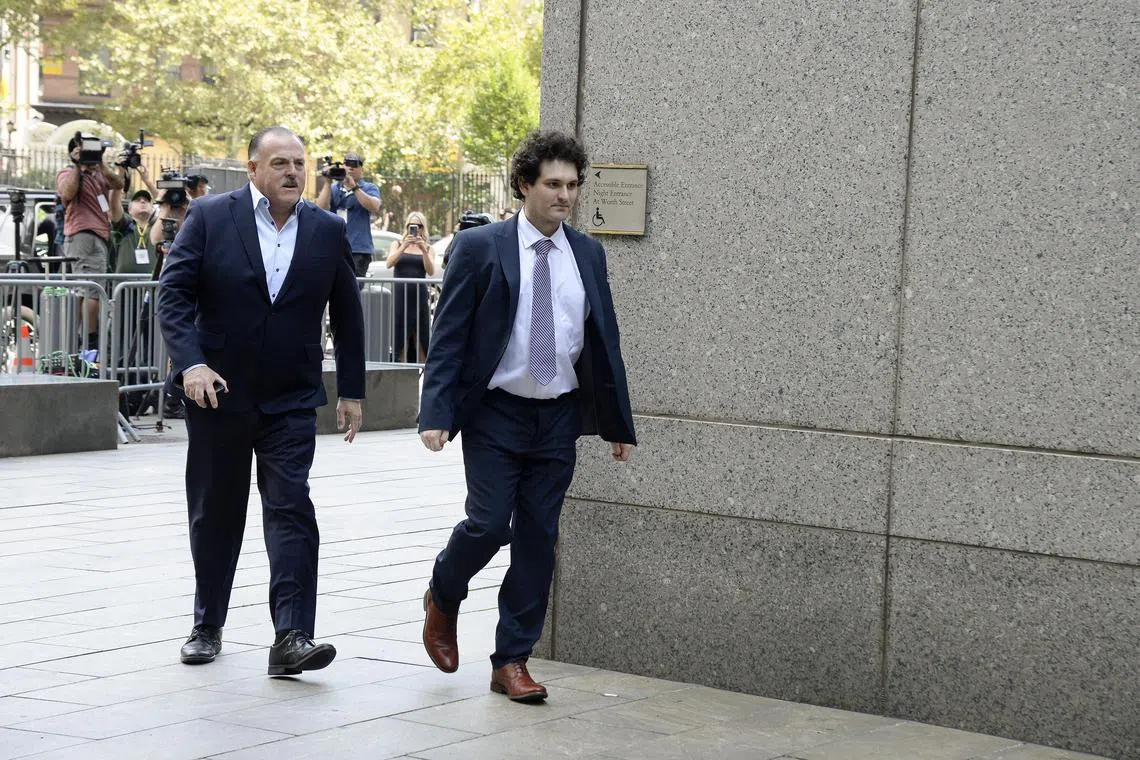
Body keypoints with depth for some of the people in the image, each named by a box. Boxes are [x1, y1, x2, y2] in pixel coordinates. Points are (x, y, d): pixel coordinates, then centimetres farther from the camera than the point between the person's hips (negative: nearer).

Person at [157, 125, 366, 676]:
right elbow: (174, 294, -8)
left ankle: (291, 639, -14)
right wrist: (191, 363, -21)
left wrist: (351, 391, 9)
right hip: (216, 391, 0)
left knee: (291, 510, -10)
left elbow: (347, 315, 10)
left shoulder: (327, 231, 4)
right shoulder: (209, 217, -3)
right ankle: (207, 626, 27)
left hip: (291, 399, 1)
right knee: (215, 513, 11)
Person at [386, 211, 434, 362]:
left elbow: (431, 272, -3)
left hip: (419, 294, 1)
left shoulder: (428, 249, 12)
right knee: (401, 337, -4)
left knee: (421, 338, -2)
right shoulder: (397, 244, 12)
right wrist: (404, 246, -16)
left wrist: (423, 250, -14)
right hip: (400, 294, -1)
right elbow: (389, 263, -6)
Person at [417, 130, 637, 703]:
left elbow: (605, 341, 13)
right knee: (489, 523, -11)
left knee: (538, 538, 4)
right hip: (495, 413, -4)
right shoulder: (480, 247, -4)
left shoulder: (588, 254, 8)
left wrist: (618, 424, 12)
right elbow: (448, 336, -6)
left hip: (558, 418, 4)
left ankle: (512, 661, 14)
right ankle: (443, 598, 21)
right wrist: (436, 413, -15)